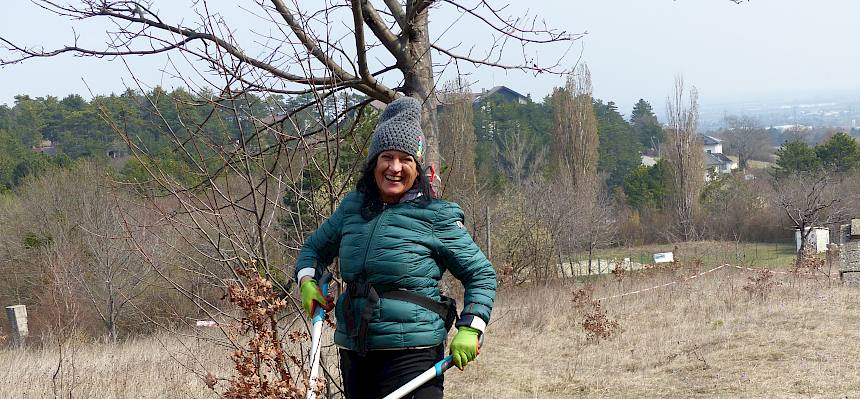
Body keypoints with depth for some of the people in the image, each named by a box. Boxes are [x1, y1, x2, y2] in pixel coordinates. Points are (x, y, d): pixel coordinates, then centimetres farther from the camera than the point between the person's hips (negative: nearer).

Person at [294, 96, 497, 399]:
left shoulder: (437, 216, -4)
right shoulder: (352, 207, 10)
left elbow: (481, 275, 2)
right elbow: (315, 247, 26)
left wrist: (469, 330, -9)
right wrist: (307, 281, 6)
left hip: (413, 353, -5)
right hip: (354, 351, 6)